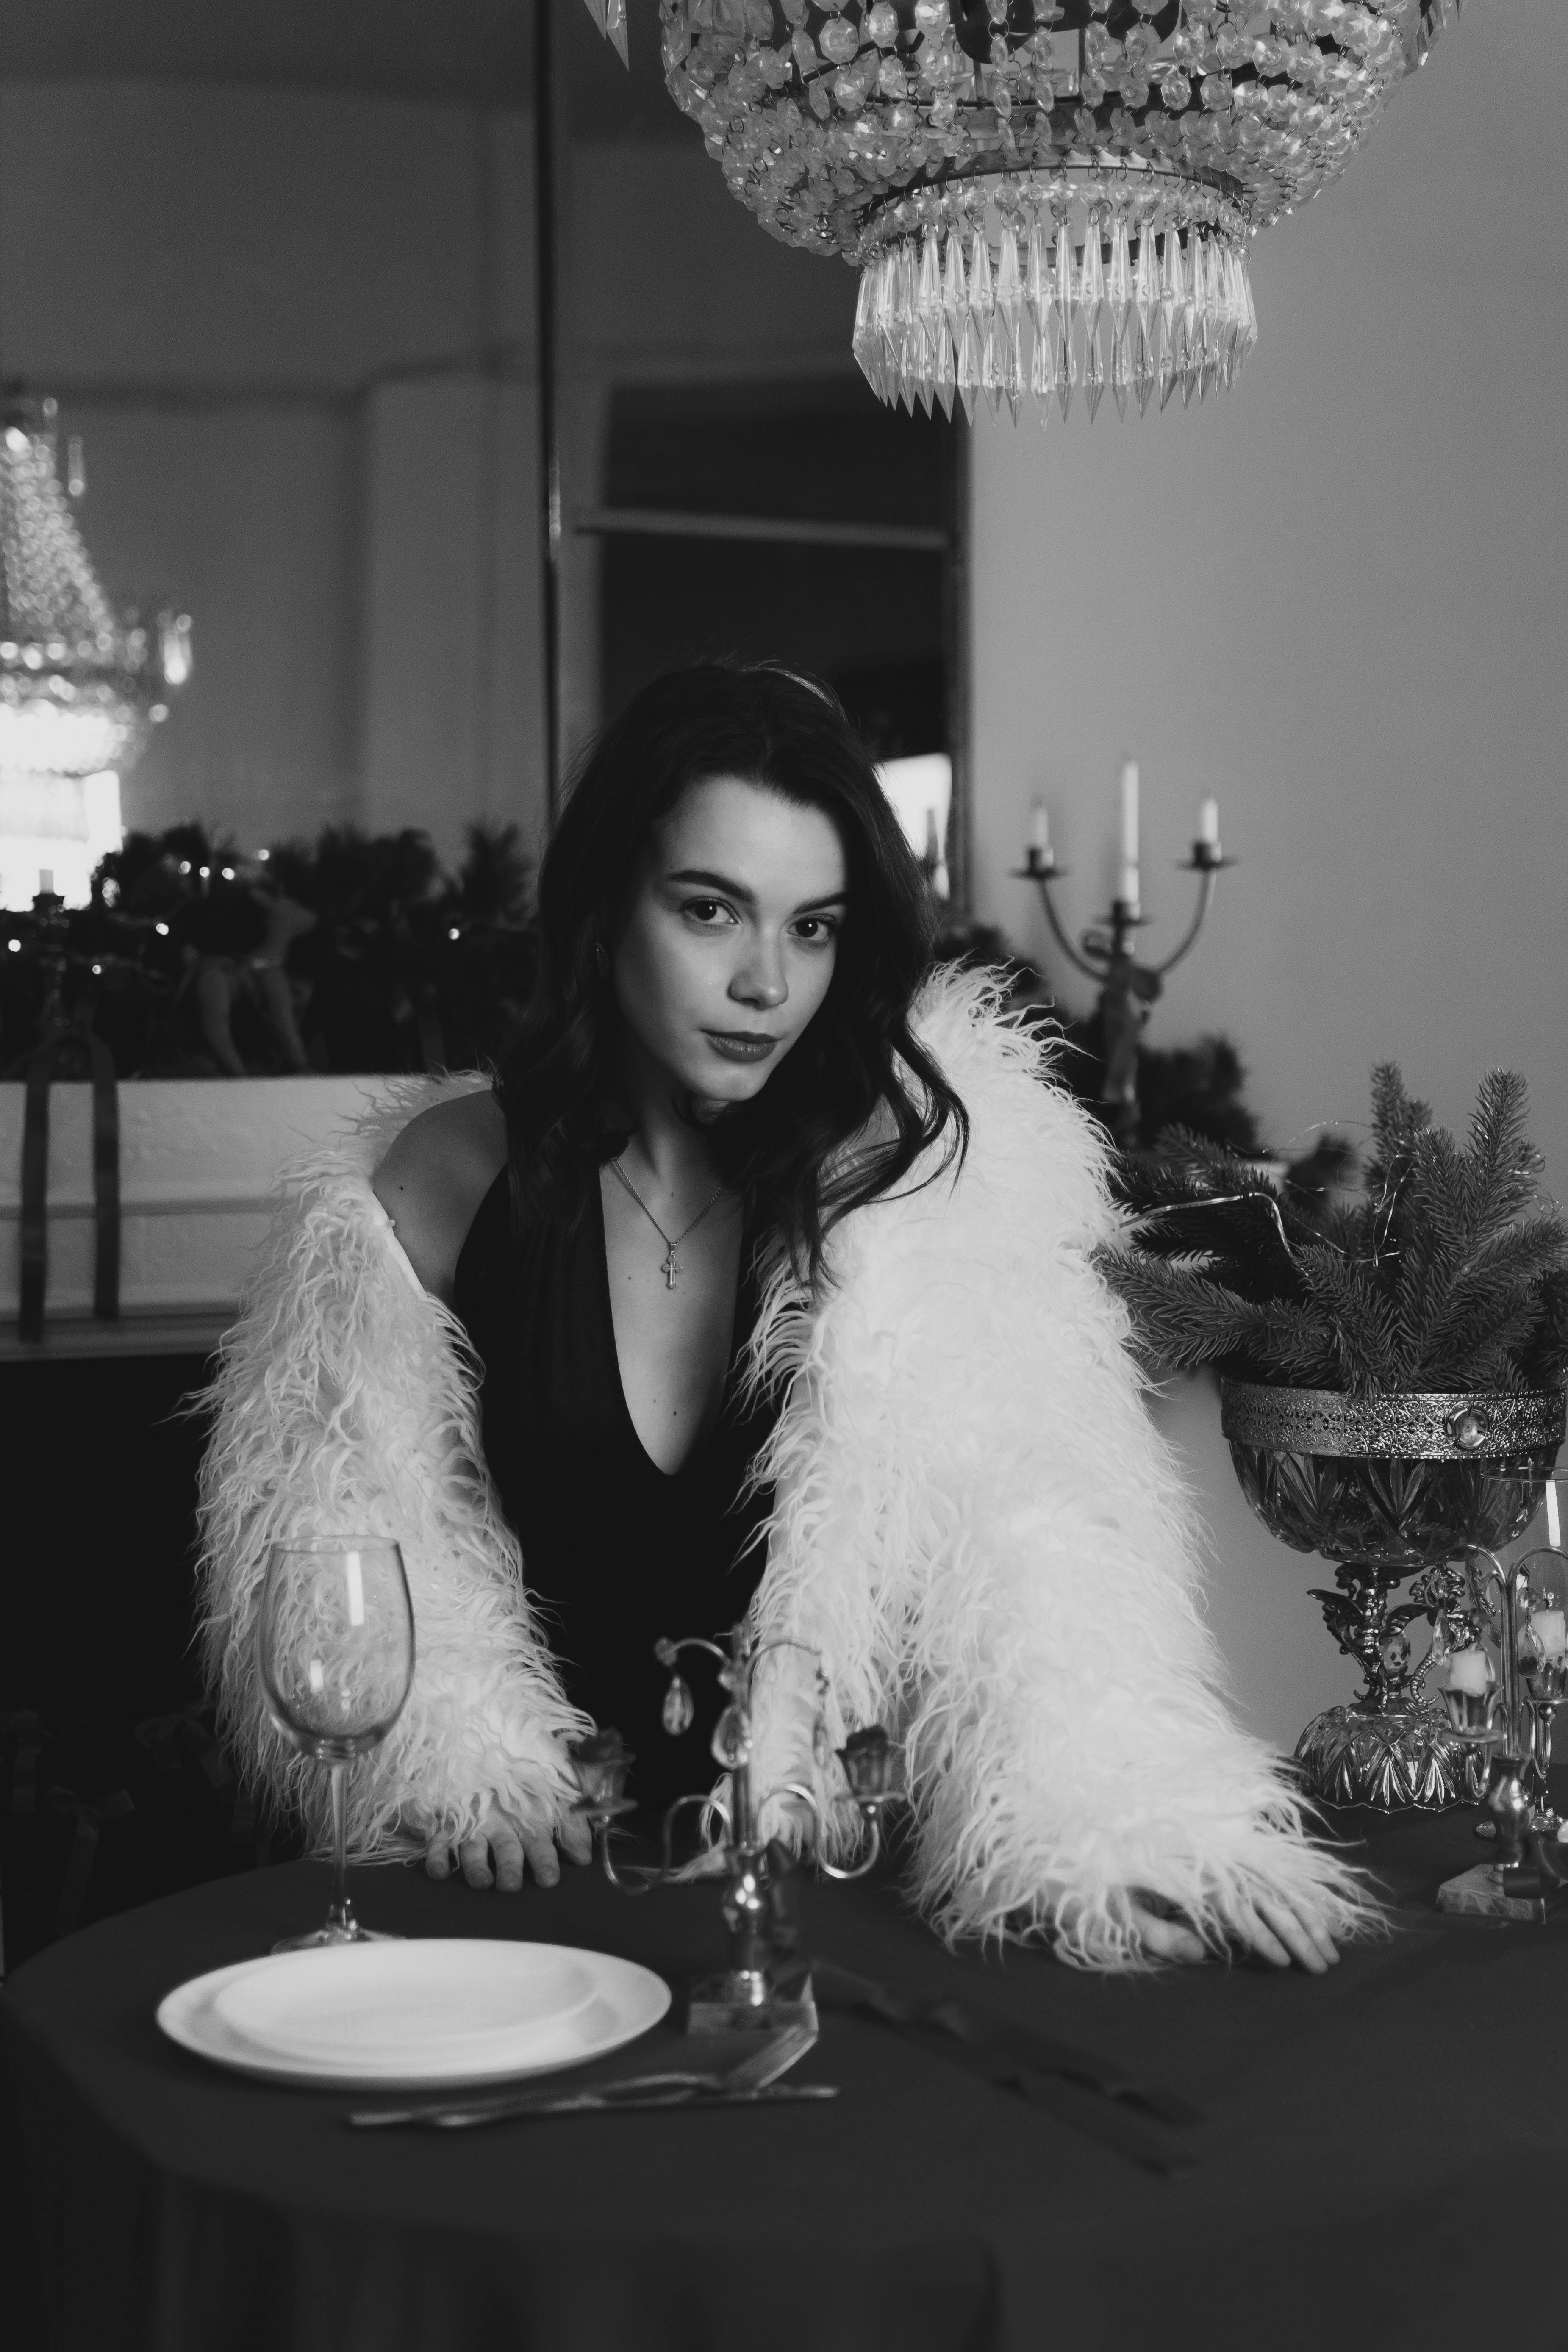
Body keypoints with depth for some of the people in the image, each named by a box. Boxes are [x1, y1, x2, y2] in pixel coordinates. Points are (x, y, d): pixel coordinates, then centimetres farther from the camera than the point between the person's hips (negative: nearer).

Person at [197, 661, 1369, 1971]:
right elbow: (353, 1521, 6)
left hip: (846, 1865, -1)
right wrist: (460, 1763, -12)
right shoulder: (448, 1179, -1)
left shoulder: (921, 1160, -8)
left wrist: (1131, 1823, -34)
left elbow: (1026, 1513, -18)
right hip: (565, 1878, 2)